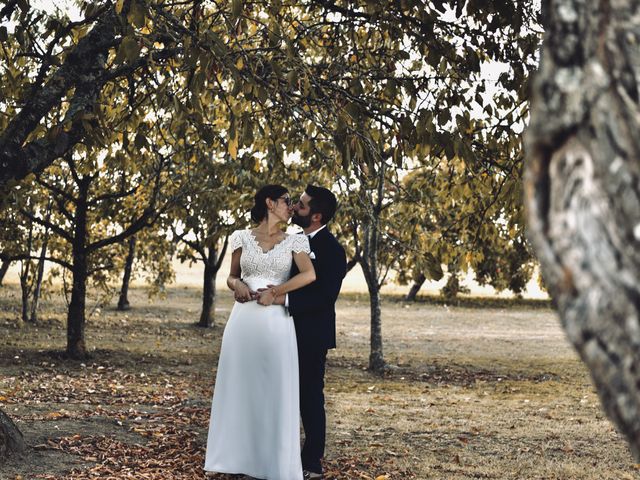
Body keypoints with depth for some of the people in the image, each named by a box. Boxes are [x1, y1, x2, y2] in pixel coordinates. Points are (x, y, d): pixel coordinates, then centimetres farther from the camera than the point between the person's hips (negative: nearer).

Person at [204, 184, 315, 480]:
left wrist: (274, 292, -10)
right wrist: (237, 284, -8)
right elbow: (231, 276, 15)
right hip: (244, 319, 1)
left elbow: (309, 275, -8)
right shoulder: (242, 238, 9)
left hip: (276, 321, -1)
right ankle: (237, 455, 12)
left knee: (275, 389, -1)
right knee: (240, 386, 4)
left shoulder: (294, 242, 6)